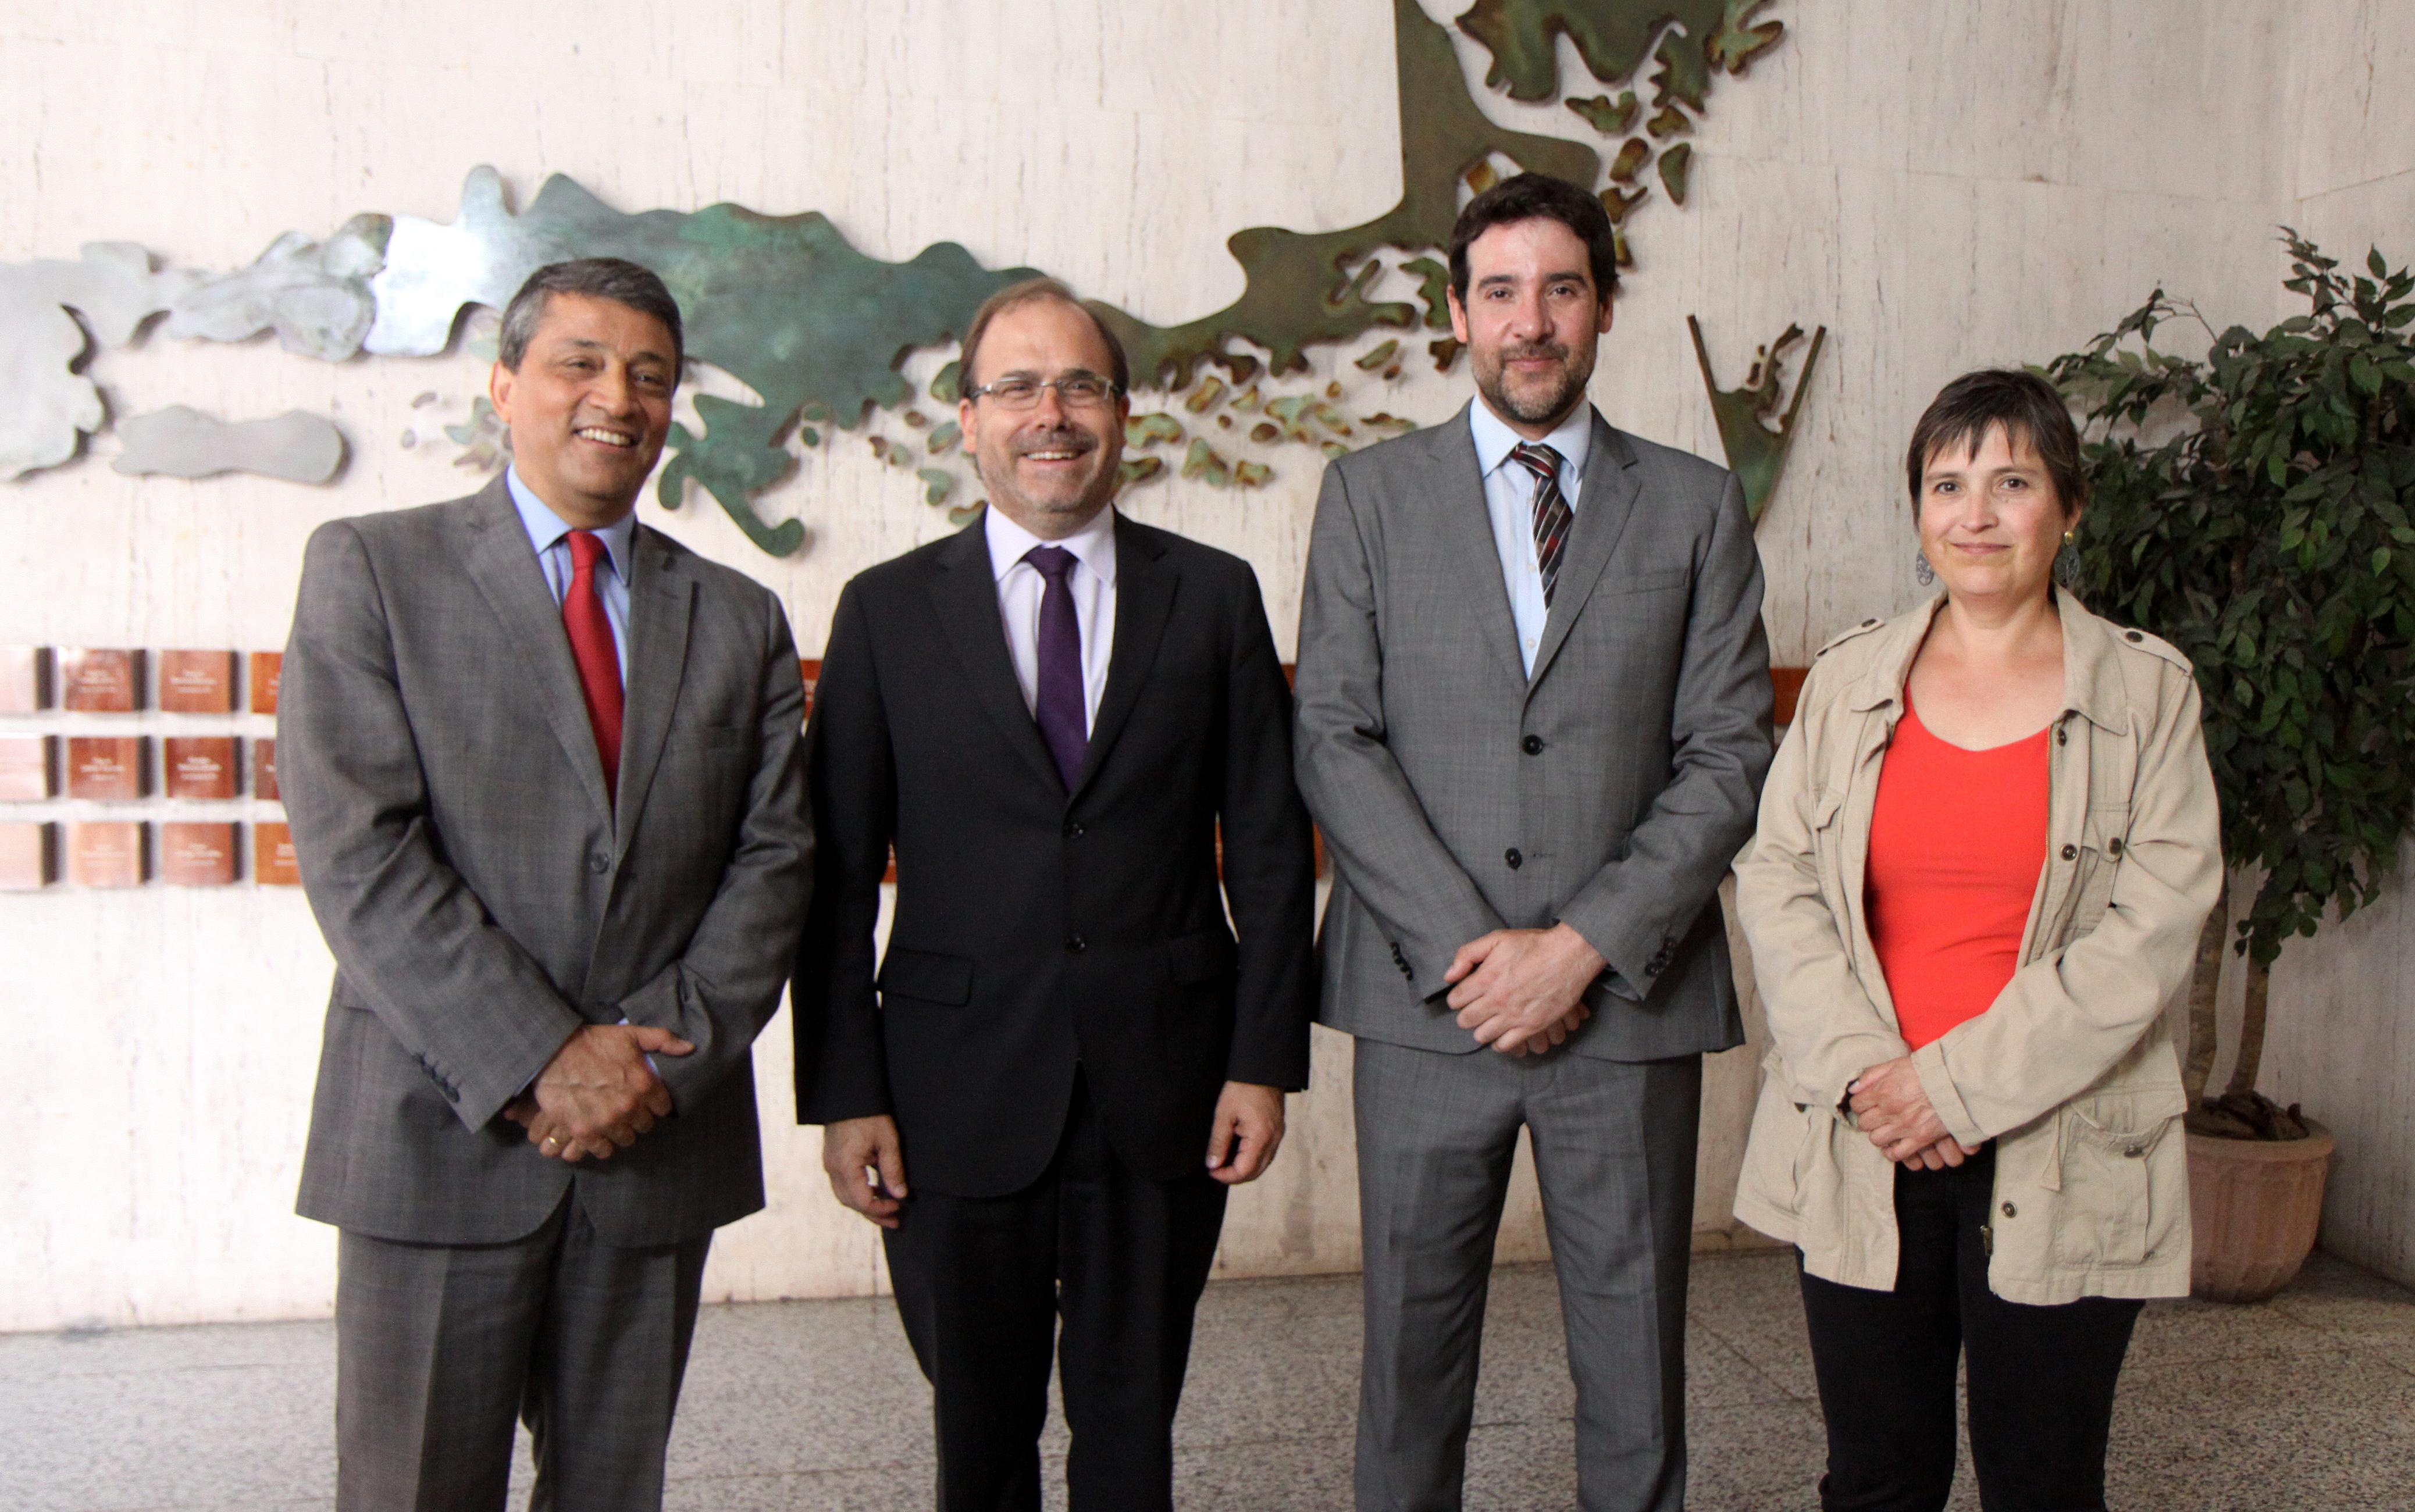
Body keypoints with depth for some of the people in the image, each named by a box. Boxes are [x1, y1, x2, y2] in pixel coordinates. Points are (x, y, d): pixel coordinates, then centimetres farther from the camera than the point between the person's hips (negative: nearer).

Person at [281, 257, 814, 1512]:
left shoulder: (739, 619, 10)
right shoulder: (369, 569, 1)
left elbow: (774, 859, 4)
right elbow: (356, 850, -9)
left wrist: (663, 1051, -10)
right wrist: (539, 1062, -15)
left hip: (663, 1136, 3)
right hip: (440, 1130, -3)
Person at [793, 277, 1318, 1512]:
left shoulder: (1213, 596, 3)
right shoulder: (887, 612, 1)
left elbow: (1268, 845, 3)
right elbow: (838, 874, 0)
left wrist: (1265, 1058, -2)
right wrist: (844, 1093, -5)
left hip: (1163, 1091, 1)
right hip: (959, 1097, 0)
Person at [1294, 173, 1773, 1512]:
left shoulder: (1697, 506, 8)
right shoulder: (1369, 494, 6)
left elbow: (1729, 756, 1)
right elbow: (1334, 742, -1)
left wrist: (1583, 945, -10)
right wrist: (1465, 950, -11)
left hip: (1630, 1001, 1)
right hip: (1424, 1000, 0)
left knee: (1635, 1372, 9)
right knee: (1412, 1359, 10)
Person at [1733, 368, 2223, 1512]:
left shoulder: (2146, 689, 1)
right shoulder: (1849, 678, 7)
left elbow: (2154, 927, -7)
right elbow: (1776, 881, 3)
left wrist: (1964, 1081, -13)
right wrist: (1861, 1070, -10)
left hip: (2061, 1163, -1)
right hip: (1861, 1154, 2)